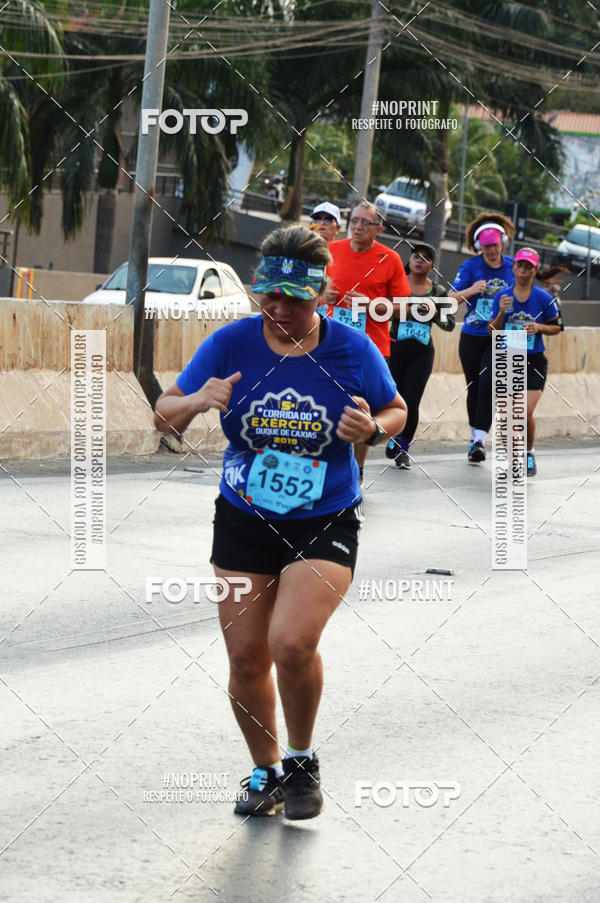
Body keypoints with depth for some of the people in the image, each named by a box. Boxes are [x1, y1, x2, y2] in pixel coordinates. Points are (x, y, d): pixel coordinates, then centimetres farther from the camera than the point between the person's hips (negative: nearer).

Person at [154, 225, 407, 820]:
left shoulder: (353, 351, -9)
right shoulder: (231, 344, -8)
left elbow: (396, 411, 7)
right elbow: (165, 414, -3)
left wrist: (373, 429, -17)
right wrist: (197, 402, -26)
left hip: (324, 525, -3)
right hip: (243, 522, 3)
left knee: (291, 642, -22)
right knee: (246, 658, 3)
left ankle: (302, 761, 5)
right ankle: (265, 771, 28)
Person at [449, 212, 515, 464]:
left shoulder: (513, 267, 3)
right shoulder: (470, 267, -1)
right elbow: (451, 297, -11)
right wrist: (471, 291, -29)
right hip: (472, 337, 1)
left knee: (488, 386, -16)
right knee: (474, 388, 9)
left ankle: (480, 440, -18)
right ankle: (474, 435, 27)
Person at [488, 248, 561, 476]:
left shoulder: (544, 299, -3)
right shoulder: (502, 298, 3)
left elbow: (556, 327, 7)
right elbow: (493, 331, 5)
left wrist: (539, 327, -13)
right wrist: (501, 313, -13)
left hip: (534, 362, -2)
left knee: (526, 413, -14)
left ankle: (529, 453, 11)